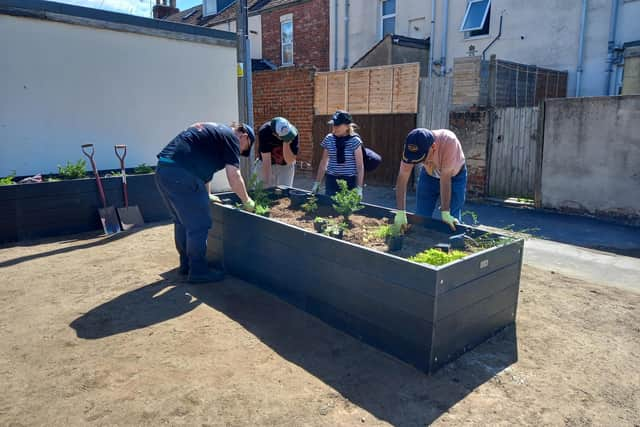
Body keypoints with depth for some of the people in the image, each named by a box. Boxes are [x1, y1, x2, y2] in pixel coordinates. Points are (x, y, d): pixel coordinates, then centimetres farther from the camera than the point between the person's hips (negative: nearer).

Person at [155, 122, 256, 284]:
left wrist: (206, 196, 39)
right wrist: (247, 201, 6)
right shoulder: (230, 137, 1)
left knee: (182, 221, 20)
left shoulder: (213, 131, 28)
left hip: (163, 169, 10)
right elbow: (234, 176, -6)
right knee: (199, 225, -1)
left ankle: (186, 264, 32)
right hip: (180, 174, -10)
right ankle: (198, 271, 10)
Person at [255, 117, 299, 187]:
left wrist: (286, 143, -35)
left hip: (285, 166, 1)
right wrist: (266, 182, -29)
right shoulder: (264, 132, -28)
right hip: (266, 166, -1)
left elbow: (290, 161, -21)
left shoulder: (293, 132, -24)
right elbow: (266, 160, -28)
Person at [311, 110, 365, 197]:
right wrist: (317, 183, 10)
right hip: (331, 180, 3)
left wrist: (359, 188, -10)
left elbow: (360, 166, -6)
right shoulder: (329, 139, 3)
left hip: (350, 181, -3)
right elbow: (323, 162, 11)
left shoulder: (354, 141, -7)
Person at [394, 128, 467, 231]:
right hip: (429, 175, 3)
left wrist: (445, 213, -34)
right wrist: (400, 213, -33)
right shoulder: (411, 149, -31)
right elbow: (402, 179, -28)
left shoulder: (448, 141, -40)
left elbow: (445, 179, -38)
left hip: (454, 176, -2)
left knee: (452, 221, -8)